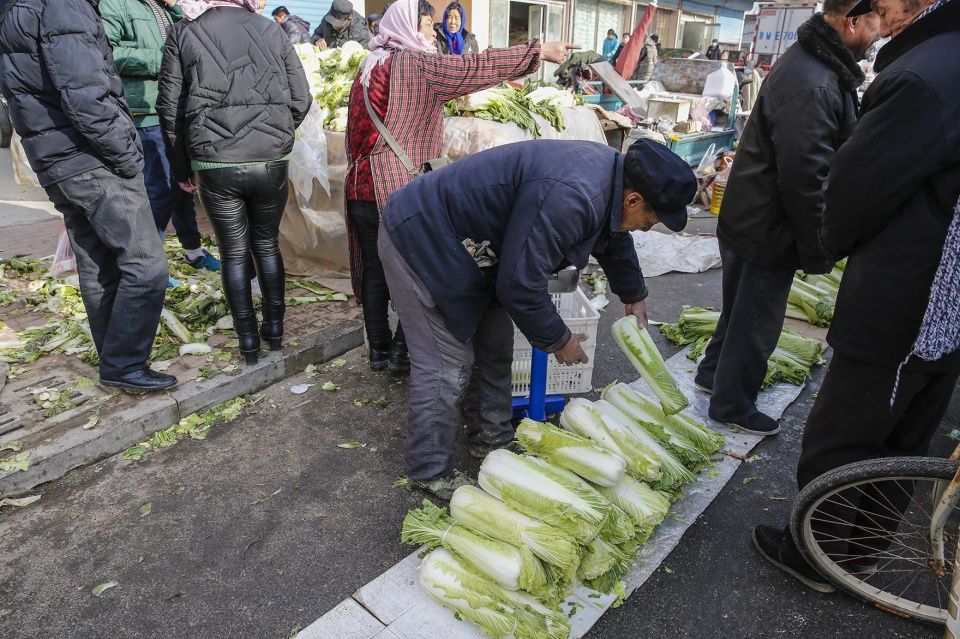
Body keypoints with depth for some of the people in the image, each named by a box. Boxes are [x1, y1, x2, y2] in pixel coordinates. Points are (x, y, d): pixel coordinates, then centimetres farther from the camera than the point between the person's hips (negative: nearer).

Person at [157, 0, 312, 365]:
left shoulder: (183, 35, 4)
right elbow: (301, 100, 5)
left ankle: (248, 341, 17)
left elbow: (170, 110, 4)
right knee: (267, 245, 18)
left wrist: (181, 168, 14)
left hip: (215, 166, -1)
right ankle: (275, 328, 24)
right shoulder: (272, 30, 5)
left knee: (234, 252, 12)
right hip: (272, 163, 1)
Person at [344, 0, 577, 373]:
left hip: (360, 189, 8)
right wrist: (540, 51, -8)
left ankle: (378, 350, 21)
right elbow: (477, 67, -12)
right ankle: (402, 351, 14)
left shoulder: (369, 67, 17)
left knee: (374, 272, 12)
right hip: (399, 192, -7)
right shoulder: (415, 64, -7)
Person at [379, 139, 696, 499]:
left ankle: (491, 441, 32)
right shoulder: (567, 198, -34)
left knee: (496, 349, 14)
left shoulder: (609, 169, -1)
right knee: (448, 367, -6)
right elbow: (520, 286, -29)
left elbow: (615, 238, 20)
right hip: (420, 241, -10)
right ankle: (430, 473, 13)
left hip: (468, 249, 10)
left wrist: (633, 297, 32)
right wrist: (557, 340, -12)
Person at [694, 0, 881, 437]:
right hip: (768, 230, -10)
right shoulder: (814, 86, -26)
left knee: (742, 307, 24)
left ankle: (713, 373, 42)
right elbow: (803, 177, -27)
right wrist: (818, 250, -16)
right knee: (756, 321, 6)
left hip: (749, 218, 10)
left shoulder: (813, 61, 9)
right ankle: (732, 405, 24)